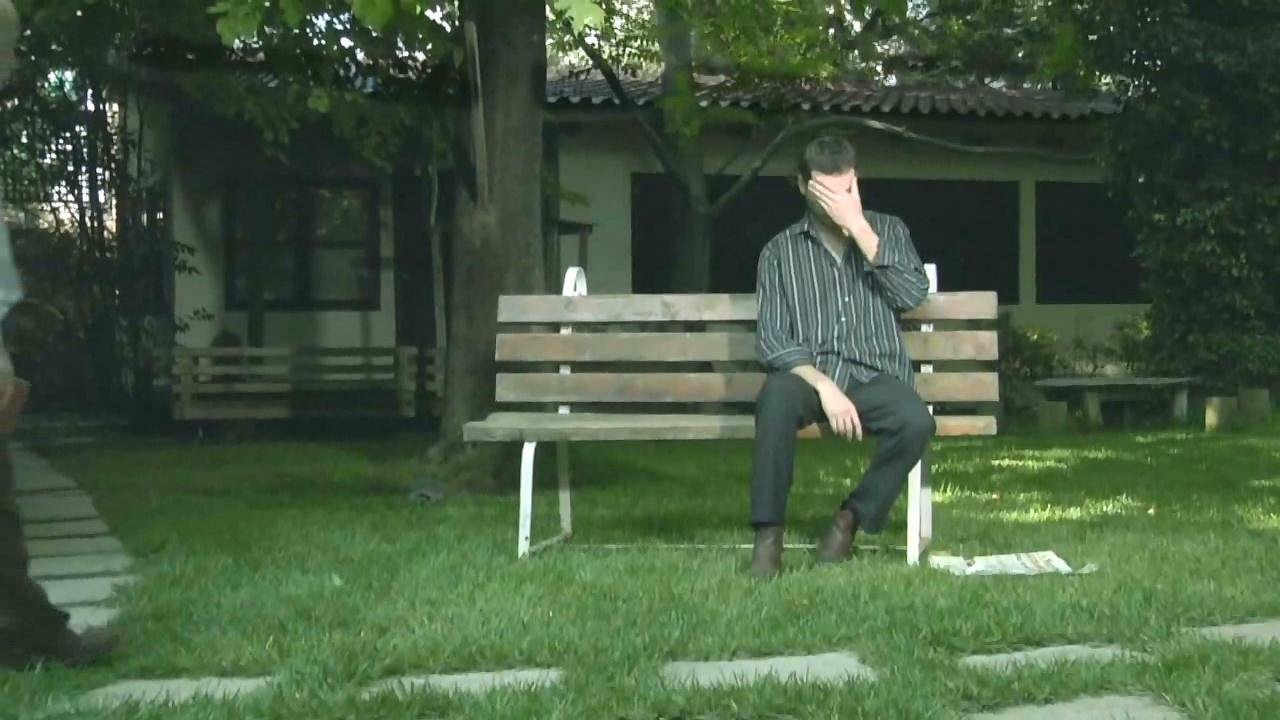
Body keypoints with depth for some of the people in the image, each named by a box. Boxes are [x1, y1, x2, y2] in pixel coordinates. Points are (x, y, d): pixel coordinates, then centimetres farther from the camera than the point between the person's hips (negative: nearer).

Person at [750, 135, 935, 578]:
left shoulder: (887, 230, 14)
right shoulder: (781, 251, 9)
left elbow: (914, 295, -4)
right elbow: (771, 339, -2)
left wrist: (859, 228, -9)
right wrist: (824, 385, -20)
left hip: (874, 378, 1)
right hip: (810, 375, -1)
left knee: (916, 422, -32)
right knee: (777, 393, -37)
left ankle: (853, 516, -7)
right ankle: (768, 533, -26)